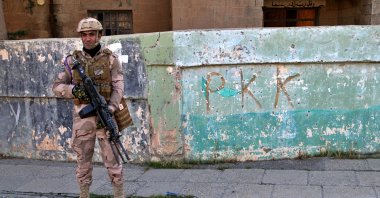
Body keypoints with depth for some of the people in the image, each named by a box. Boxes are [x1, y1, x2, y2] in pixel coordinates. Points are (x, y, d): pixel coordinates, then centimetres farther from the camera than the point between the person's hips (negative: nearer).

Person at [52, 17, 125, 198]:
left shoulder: (111, 59, -3)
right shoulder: (72, 60, 3)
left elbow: (118, 89, -8)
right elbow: (57, 87, 3)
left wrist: (108, 112, -22)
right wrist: (74, 90, -19)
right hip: (82, 117, 2)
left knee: (112, 160, 1)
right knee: (83, 161, 10)